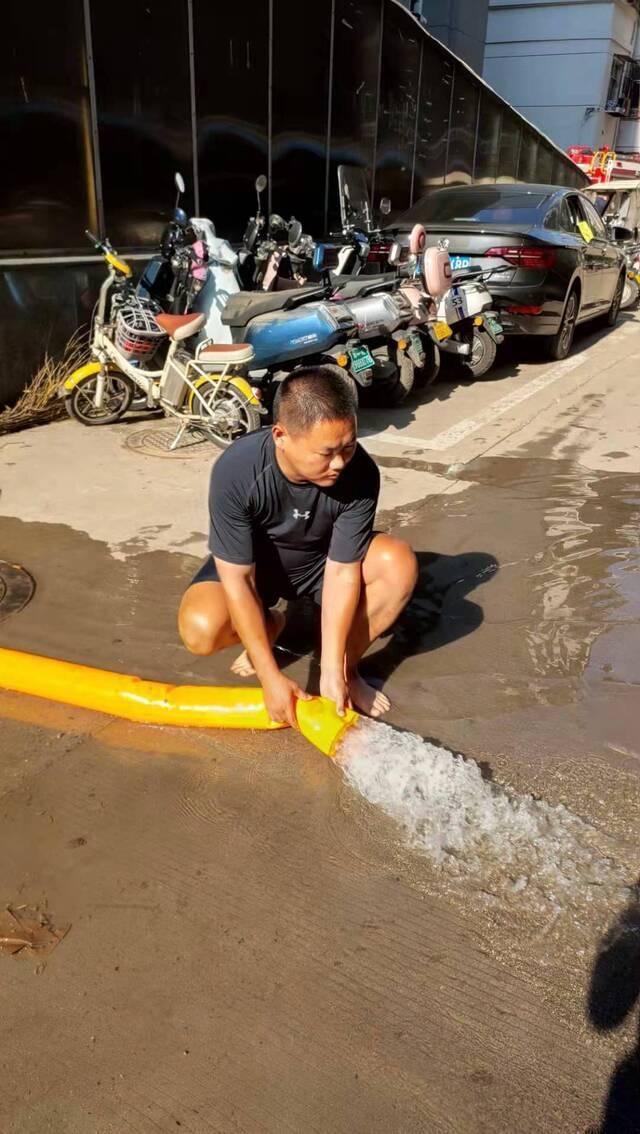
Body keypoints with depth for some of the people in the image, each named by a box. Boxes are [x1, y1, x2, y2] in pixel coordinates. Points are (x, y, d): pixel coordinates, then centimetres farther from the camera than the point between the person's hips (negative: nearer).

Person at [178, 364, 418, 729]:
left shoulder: (361, 473, -29)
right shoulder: (236, 471, -34)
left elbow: (342, 571, -23)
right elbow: (237, 579, -29)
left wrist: (333, 670, -27)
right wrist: (271, 678, -30)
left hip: (322, 559, 2)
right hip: (251, 563, -1)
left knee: (400, 563, -27)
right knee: (200, 629, -31)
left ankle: (347, 668, -4)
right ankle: (269, 625, 5)